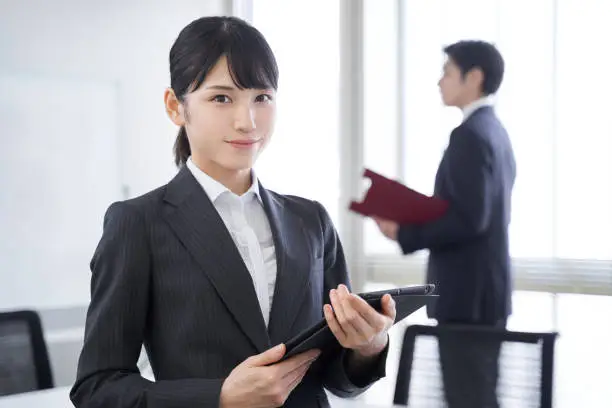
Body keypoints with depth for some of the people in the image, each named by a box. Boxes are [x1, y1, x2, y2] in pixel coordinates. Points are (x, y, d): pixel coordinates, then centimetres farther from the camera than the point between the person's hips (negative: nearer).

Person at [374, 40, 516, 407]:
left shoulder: (470, 134, -16)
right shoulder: (494, 130, 14)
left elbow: (469, 219, -23)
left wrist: (404, 232, -16)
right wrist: (416, 220, 11)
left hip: (469, 291, -10)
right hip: (488, 286, 10)